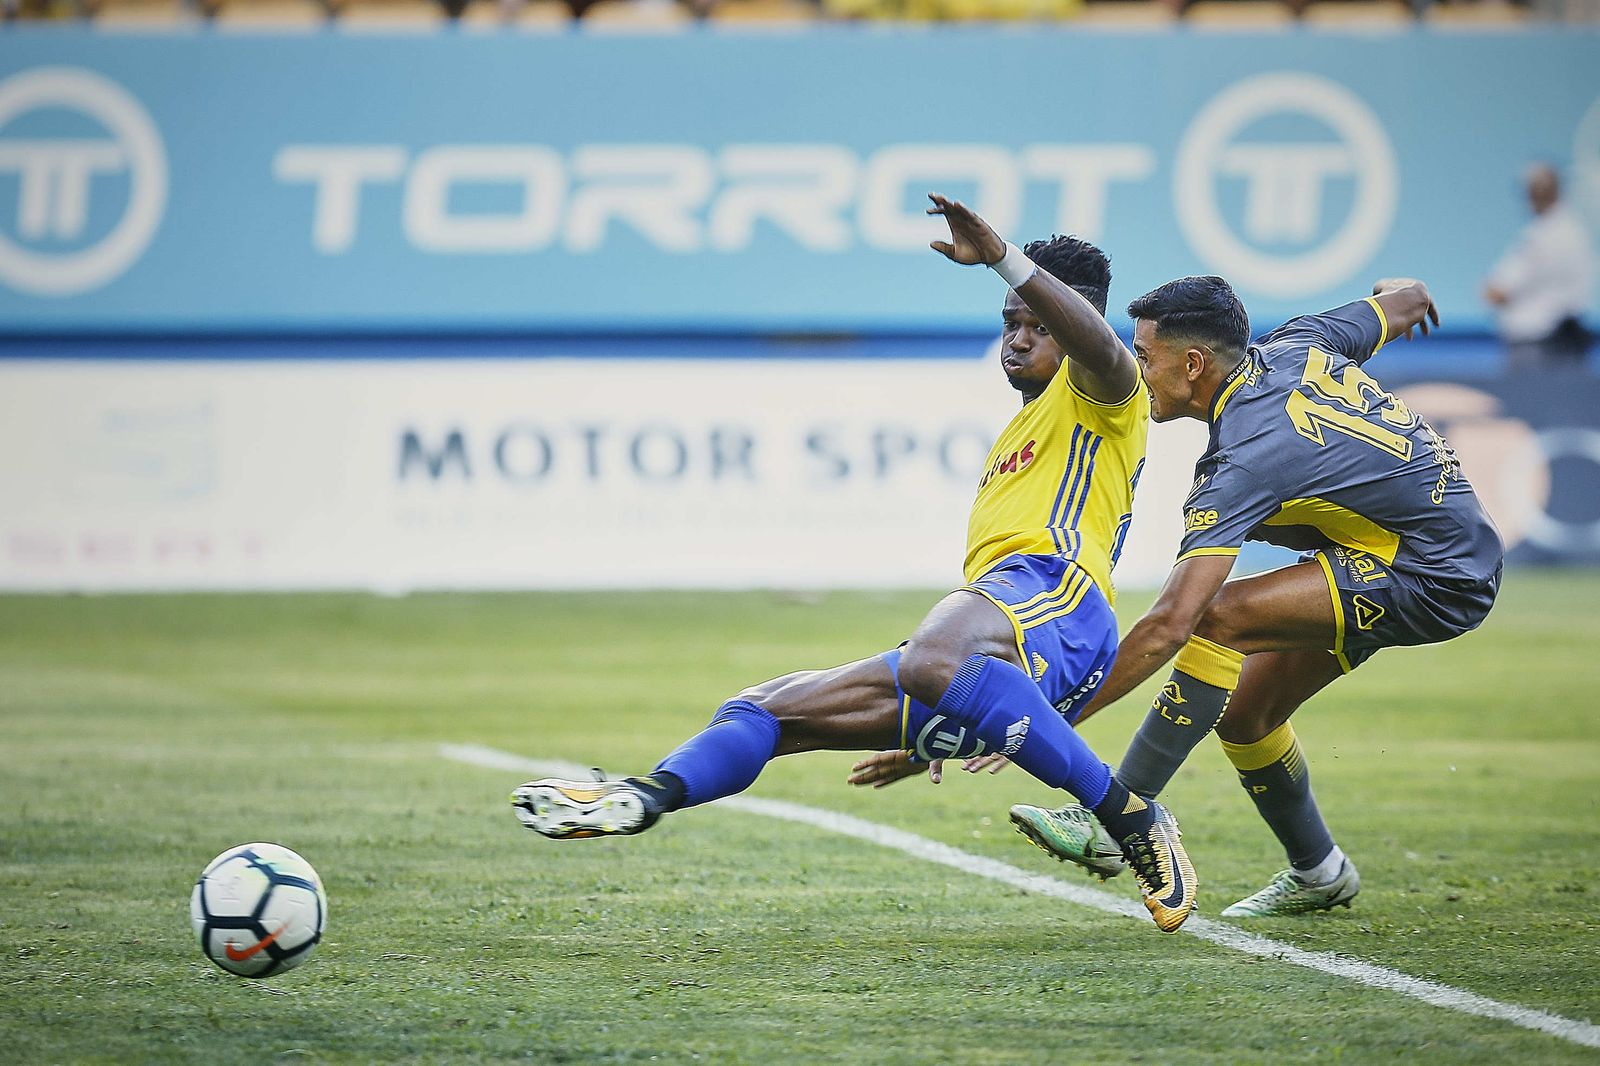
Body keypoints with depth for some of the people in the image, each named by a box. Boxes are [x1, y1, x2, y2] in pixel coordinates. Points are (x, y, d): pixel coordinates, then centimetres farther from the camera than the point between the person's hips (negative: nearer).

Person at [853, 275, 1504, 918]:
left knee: (1219, 616, -24)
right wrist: (1400, 296, 47)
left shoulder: (1247, 459, -25)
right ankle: (1317, 872, 31)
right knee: (1243, 712, 12)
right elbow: (1408, 301, 20)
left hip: (1438, 579, -10)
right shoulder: (1298, 344, -1)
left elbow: (1168, 625, -30)